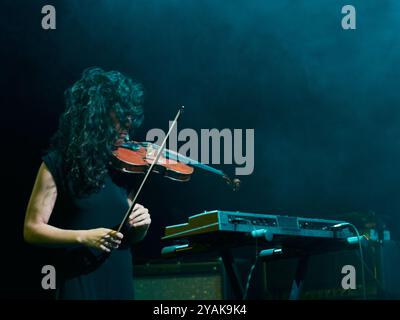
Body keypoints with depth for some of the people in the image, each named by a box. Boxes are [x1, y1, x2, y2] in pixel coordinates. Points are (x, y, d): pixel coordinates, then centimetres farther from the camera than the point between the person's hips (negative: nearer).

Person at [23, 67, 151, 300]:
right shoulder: (58, 163, -7)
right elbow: (32, 229, -9)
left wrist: (141, 225, -8)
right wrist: (83, 237, -20)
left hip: (121, 281, 5)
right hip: (79, 283, -5)